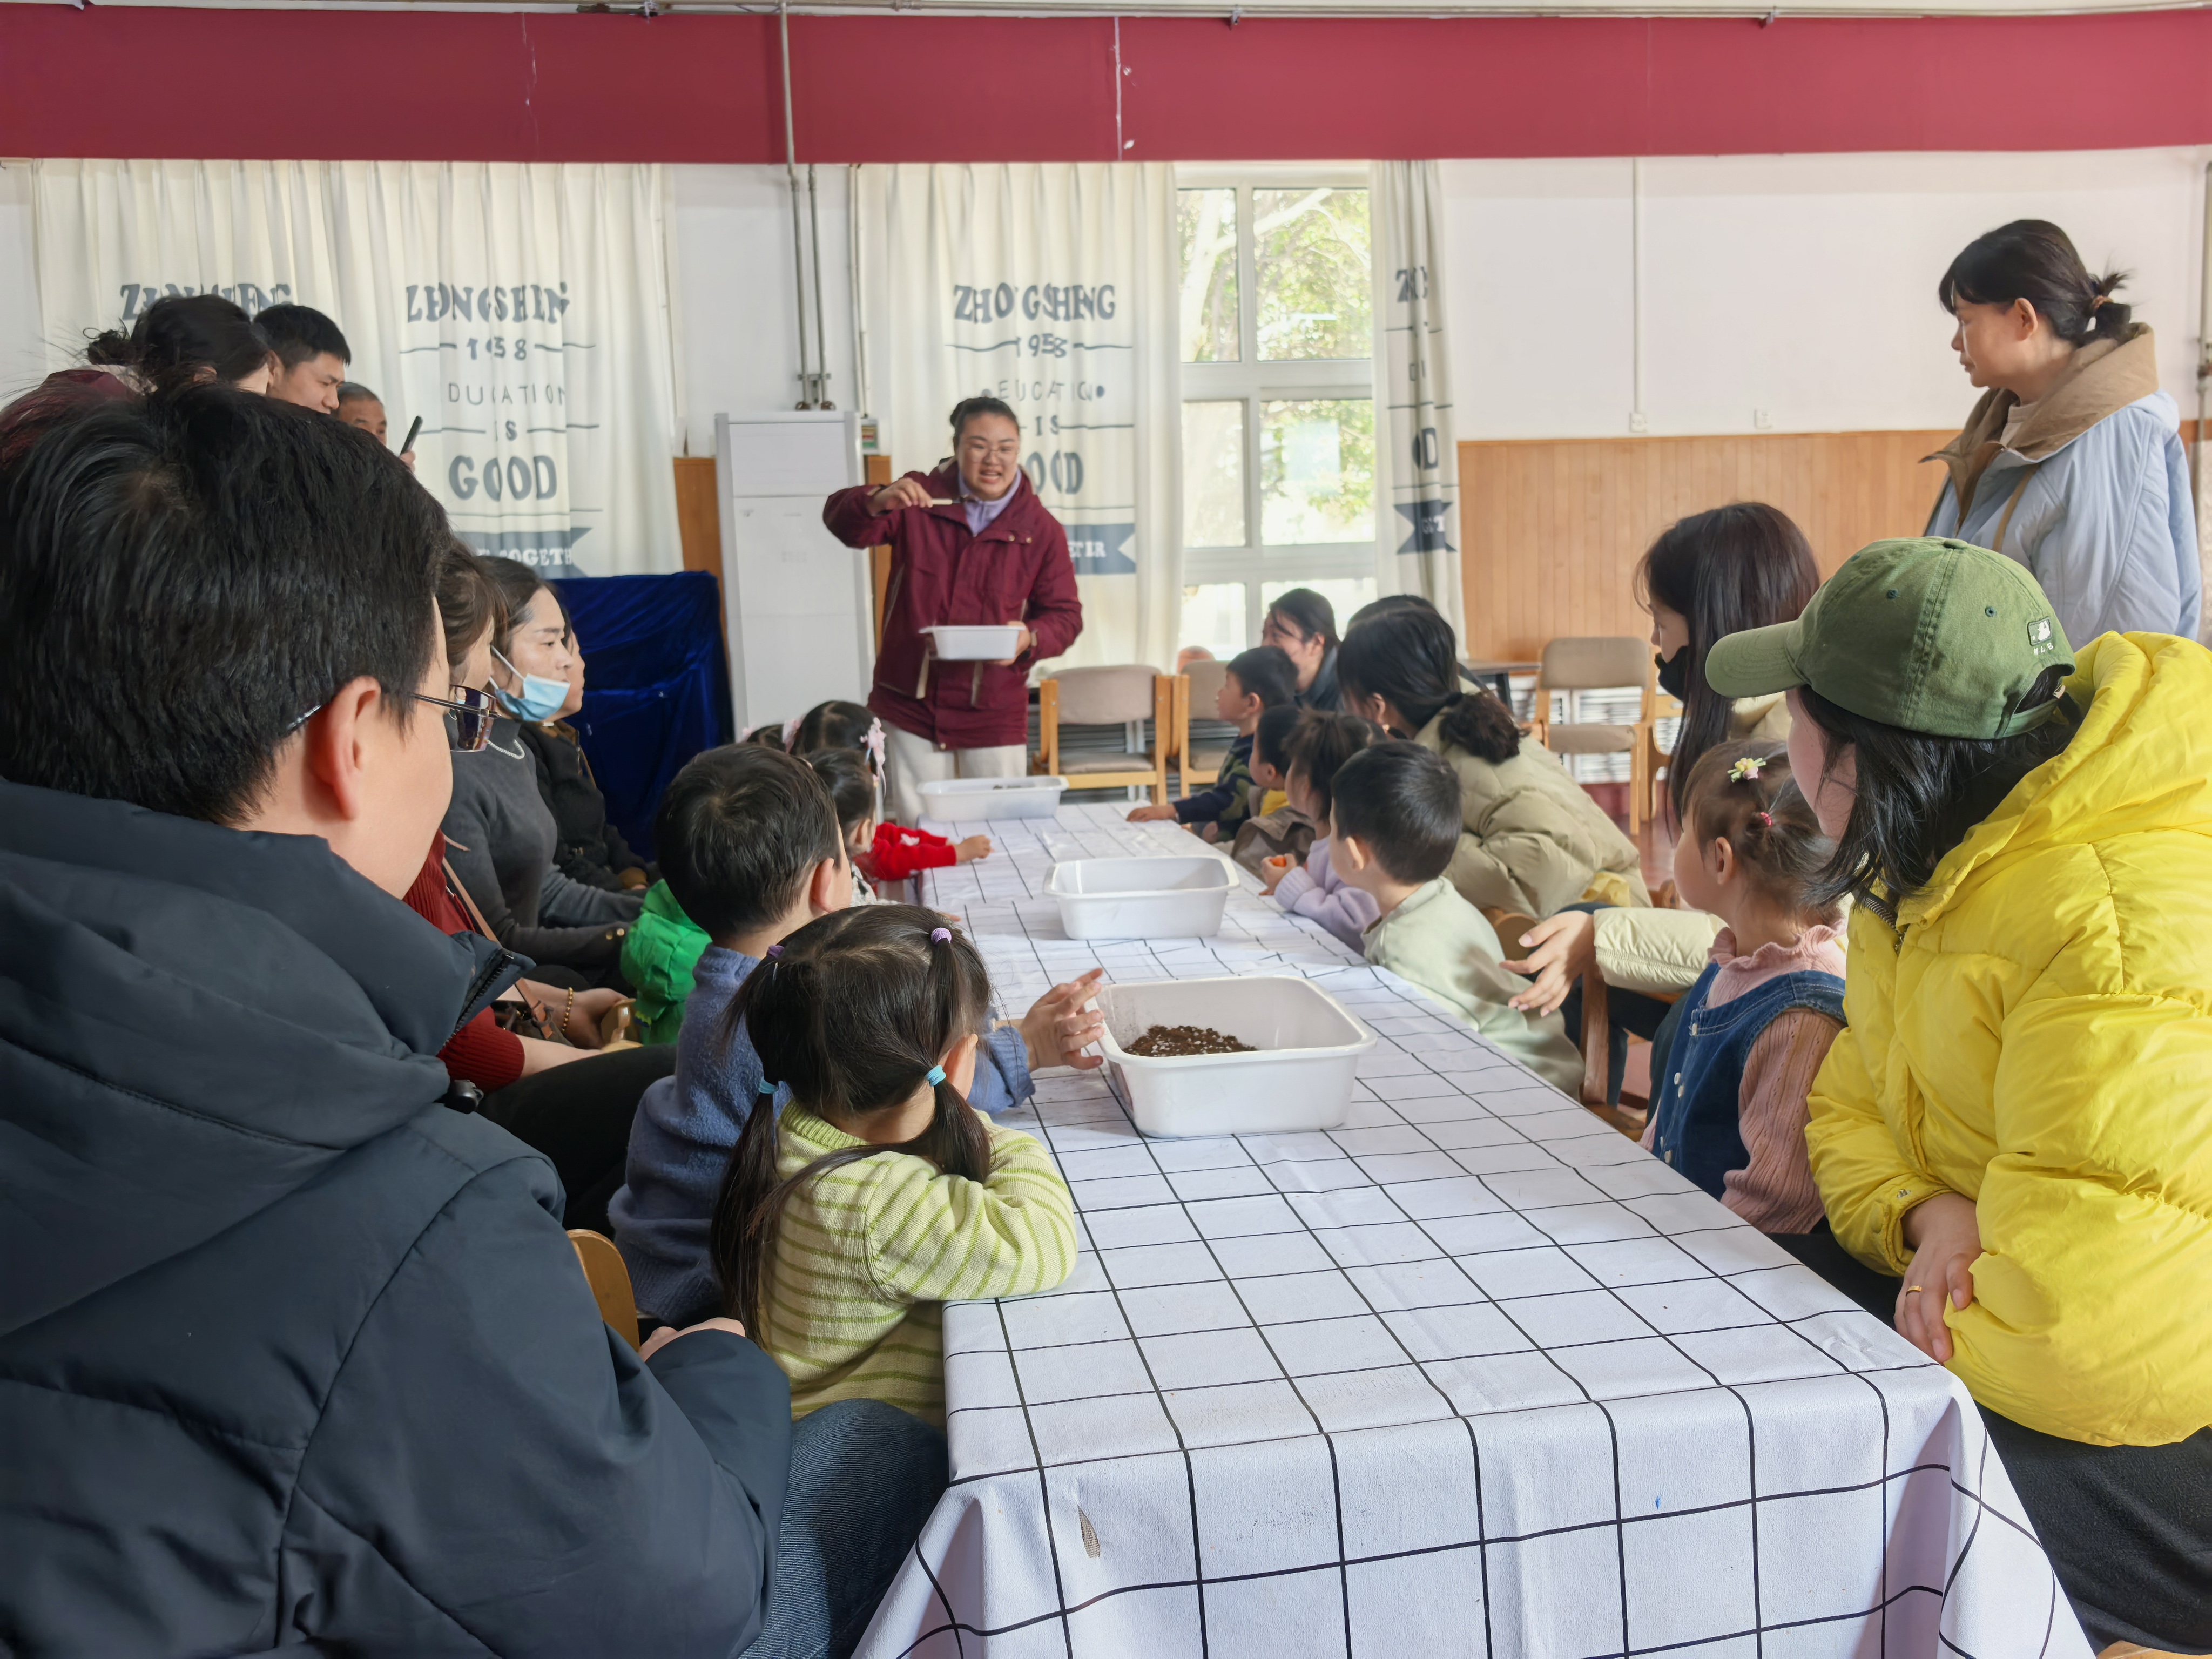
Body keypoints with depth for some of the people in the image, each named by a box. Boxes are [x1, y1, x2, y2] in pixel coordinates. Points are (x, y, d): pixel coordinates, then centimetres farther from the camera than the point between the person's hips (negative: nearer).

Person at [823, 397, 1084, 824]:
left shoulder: (1041, 529, -1)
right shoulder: (919, 501, 1)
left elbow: (1065, 615, 0)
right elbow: (842, 521, -7)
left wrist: (1029, 639, -23)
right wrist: (878, 502, -30)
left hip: (994, 713, 0)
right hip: (910, 705, 0)